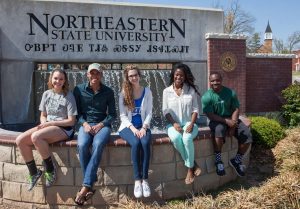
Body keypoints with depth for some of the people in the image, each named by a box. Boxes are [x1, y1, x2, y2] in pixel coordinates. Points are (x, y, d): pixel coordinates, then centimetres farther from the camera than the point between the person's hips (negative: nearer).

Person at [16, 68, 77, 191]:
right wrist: (44, 123, -7)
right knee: (20, 140, -14)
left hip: (64, 129, -6)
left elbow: (71, 121, -10)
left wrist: (51, 123, -13)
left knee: (36, 137, -32)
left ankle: (50, 169, -13)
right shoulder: (47, 94, 10)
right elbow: (43, 115, 16)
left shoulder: (68, 96, -6)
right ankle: (33, 172, 1)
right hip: (48, 126, 6)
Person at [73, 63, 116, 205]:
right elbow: (77, 112, 6)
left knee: (98, 144, -33)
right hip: (86, 124, 1)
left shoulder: (108, 92, 5)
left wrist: (101, 124, -12)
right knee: (82, 145, -32)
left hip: (102, 124, 0)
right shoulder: (79, 89, 6)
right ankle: (91, 185, -21)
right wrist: (84, 124, -12)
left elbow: (112, 114, 5)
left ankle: (86, 186, -29)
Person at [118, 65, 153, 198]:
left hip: (143, 126, 1)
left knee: (145, 143, -31)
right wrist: (133, 128, -17)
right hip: (128, 126, -1)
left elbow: (149, 113, 2)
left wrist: (144, 127, -14)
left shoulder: (147, 92, 5)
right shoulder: (124, 93, 2)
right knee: (136, 143, -32)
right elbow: (123, 115, -2)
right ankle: (137, 180, -22)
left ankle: (145, 179, -22)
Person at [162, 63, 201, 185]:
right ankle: (192, 164, -14)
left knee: (187, 138, -34)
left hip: (188, 123, 0)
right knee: (176, 138, -34)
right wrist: (174, 123, -14)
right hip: (173, 124, 1)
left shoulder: (191, 90, 6)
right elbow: (165, 111, 2)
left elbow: (195, 109, 3)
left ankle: (190, 169, -14)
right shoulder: (167, 91, 5)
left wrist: (191, 124, -13)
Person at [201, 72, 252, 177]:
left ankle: (237, 160, 5)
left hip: (231, 119, 4)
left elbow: (236, 109, -2)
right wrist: (226, 121, -27)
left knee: (247, 134, -16)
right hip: (216, 121, -4)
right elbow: (210, 115, -16)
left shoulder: (230, 93, -3)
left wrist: (233, 124, -18)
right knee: (219, 130, -38)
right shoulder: (206, 97, -12)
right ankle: (218, 160, -22)